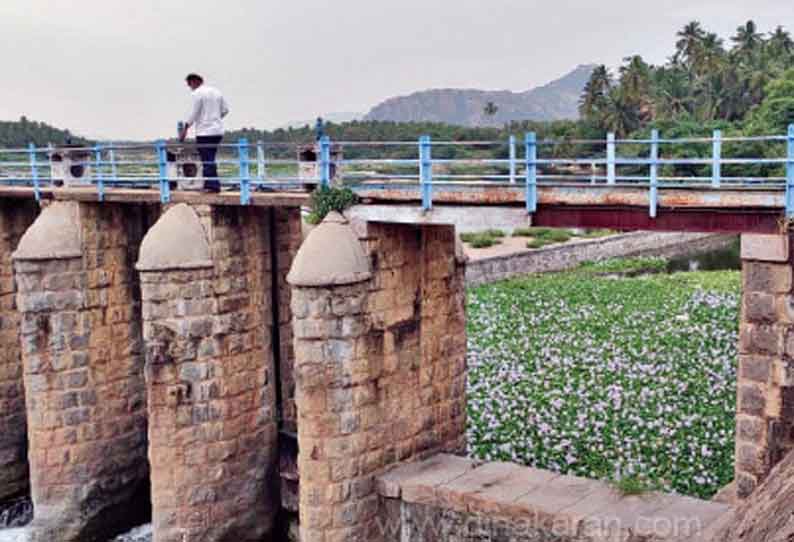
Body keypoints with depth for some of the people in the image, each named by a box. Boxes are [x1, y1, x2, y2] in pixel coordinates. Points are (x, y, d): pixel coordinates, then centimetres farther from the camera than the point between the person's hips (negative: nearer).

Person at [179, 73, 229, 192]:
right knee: (210, 159, 14)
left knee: (207, 160, -5)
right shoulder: (216, 91, 13)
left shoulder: (198, 93, -8)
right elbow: (225, 110, 14)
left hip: (205, 132, -7)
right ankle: (208, 185, 15)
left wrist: (185, 128, -4)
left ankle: (213, 186, -8)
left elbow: (194, 113, -11)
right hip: (218, 131, 7)